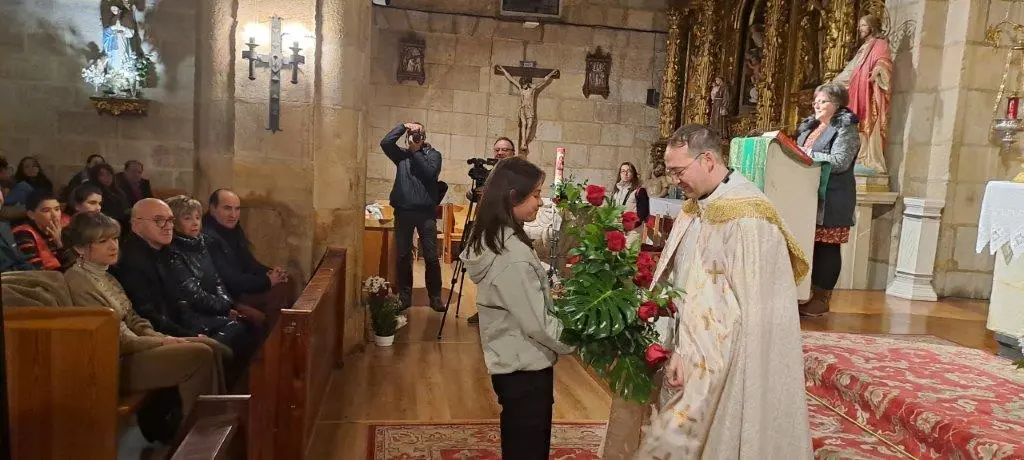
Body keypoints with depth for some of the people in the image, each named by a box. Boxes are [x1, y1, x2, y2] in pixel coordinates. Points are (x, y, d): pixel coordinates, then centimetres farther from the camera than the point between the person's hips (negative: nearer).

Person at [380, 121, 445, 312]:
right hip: (403, 211, 2)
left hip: (426, 211, -2)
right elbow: (385, 142, -4)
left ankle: (435, 297, 7)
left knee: (431, 257, -2)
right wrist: (403, 127, -2)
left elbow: (430, 173, -11)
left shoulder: (433, 154, 8)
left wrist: (417, 151, -6)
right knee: (403, 255, 6)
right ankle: (404, 296, 16)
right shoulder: (401, 155, 13)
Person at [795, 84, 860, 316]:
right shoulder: (809, 126, 19)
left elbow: (839, 162, -18)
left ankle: (822, 298, 3)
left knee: (827, 247, -3)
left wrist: (807, 154, -18)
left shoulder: (845, 129, -5)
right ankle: (809, 292, 14)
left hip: (831, 198, -7)